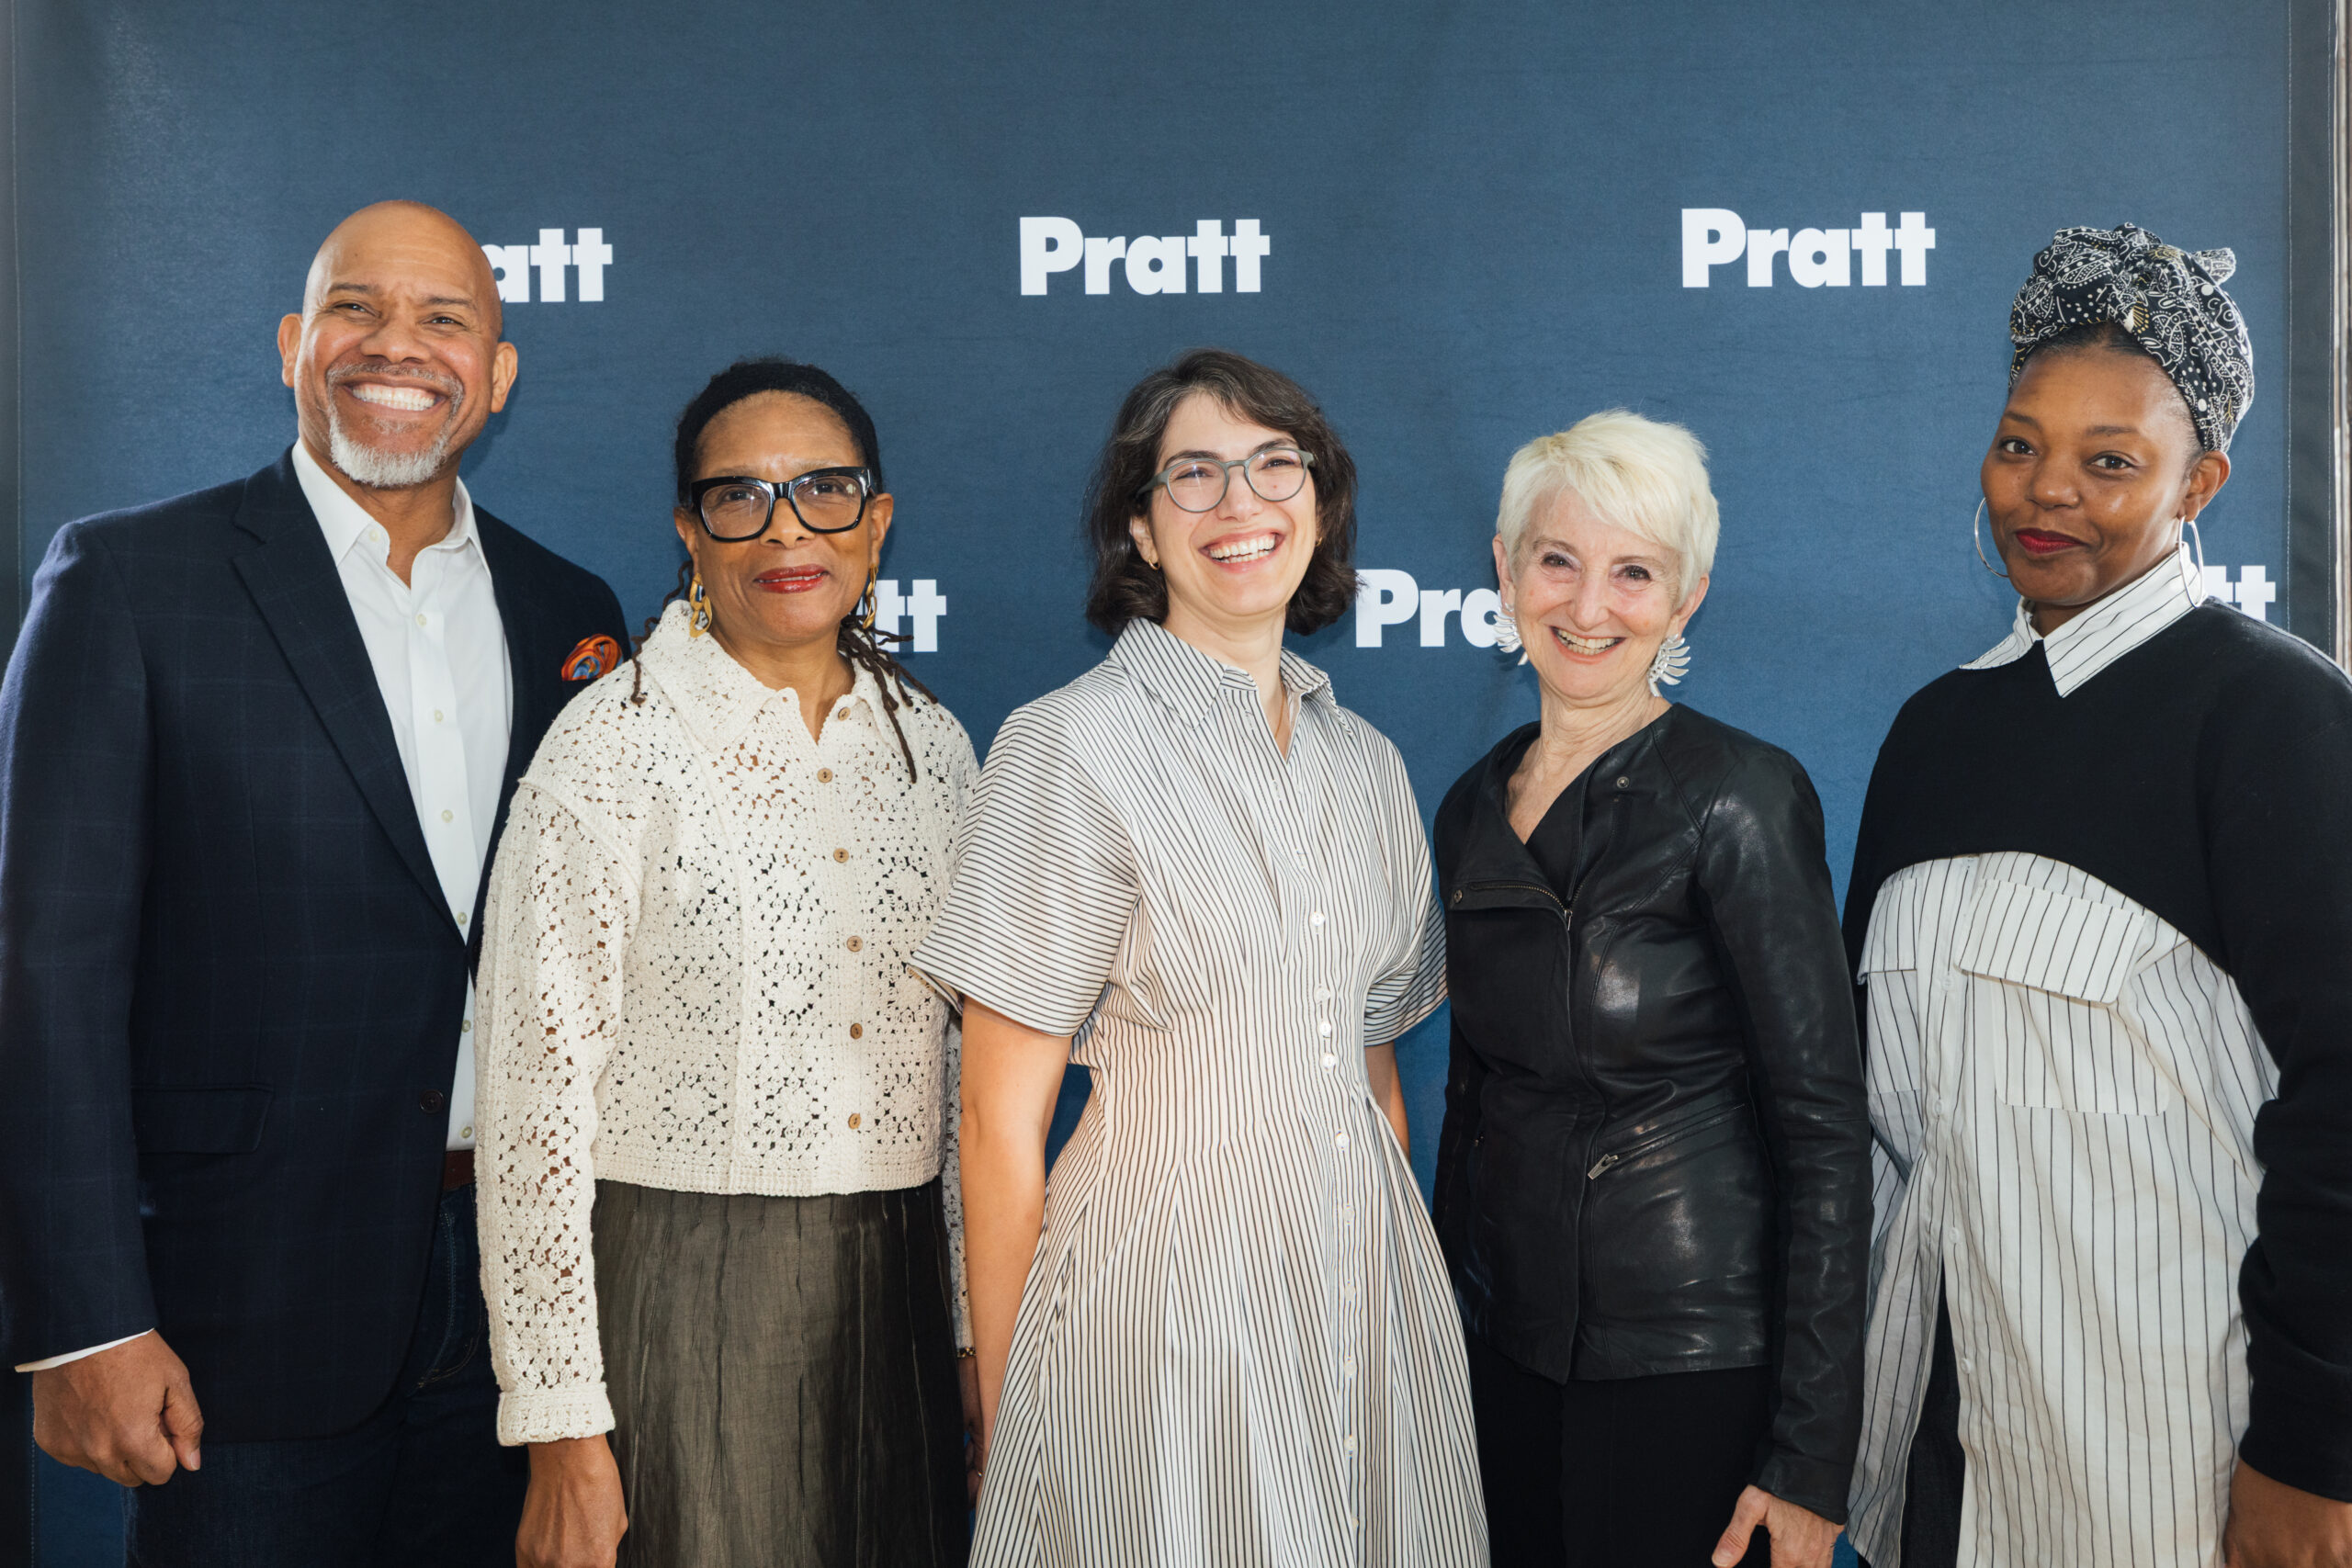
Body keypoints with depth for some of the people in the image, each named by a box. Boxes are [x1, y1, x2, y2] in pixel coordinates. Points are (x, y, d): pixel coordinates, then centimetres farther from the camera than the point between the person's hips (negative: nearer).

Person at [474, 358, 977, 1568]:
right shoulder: (616, 745, -9)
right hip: (674, 1308, -4)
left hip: (895, 1292, 5)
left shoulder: (933, 743, 6)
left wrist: (981, 1334, 10)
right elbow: (535, 1097, -11)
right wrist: (564, 1429, -12)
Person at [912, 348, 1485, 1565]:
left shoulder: (1364, 761, 8)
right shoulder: (1072, 748, -10)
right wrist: (1008, 1423, -10)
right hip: (1162, 1292, -5)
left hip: (1366, 1279, 6)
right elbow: (1001, 1123, -11)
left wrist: (1401, 1272, 11)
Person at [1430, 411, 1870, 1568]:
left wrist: (1808, 1460, -16)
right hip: (1509, 1338, 6)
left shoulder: (1740, 797, -14)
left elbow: (1825, 1126, -15)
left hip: (1688, 1359, -5)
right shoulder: (1475, 808, 5)